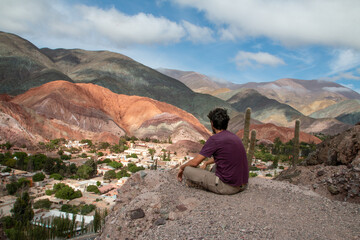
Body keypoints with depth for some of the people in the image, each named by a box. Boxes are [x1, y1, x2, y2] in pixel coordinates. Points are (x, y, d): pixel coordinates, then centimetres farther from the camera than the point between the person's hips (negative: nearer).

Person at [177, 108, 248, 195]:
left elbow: (194, 162, -9)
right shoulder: (234, 137, 9)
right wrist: (206, 163, 37)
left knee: (187, 170, -4)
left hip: (228, 186, -8)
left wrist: (182, 167, 11)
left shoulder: (214, 139, -15)